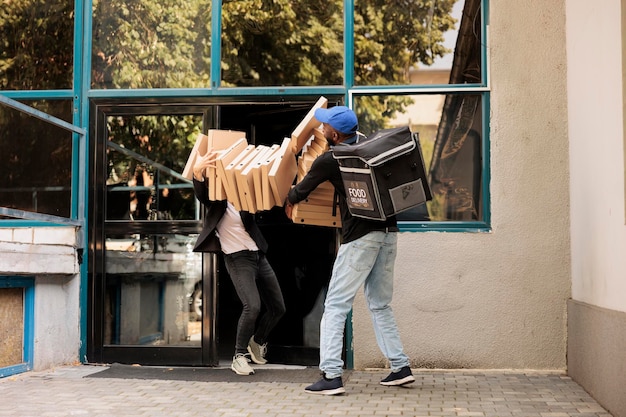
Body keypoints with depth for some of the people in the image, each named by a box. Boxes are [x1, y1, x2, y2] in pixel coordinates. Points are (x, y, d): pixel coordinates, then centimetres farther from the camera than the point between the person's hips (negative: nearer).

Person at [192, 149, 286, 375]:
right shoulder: (216, 199, -4)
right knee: (252, 306, -22)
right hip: (237, 258, -6)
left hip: (258, 255, 6)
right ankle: (240, 356, -5)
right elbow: (201, 192, -24)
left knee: (278, 307, 10)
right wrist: (197, 171, -45)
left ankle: (258, 341, 36)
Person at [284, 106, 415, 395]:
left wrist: (289, 202, 32)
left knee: (335, 306, -2)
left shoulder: (328, 161, -5)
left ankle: (331, 376, -8)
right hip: (388, 232, 7)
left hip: (360, 237, -7)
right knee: (380, 305, 17)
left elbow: (301, 190, 11)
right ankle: (400, 367, 17)